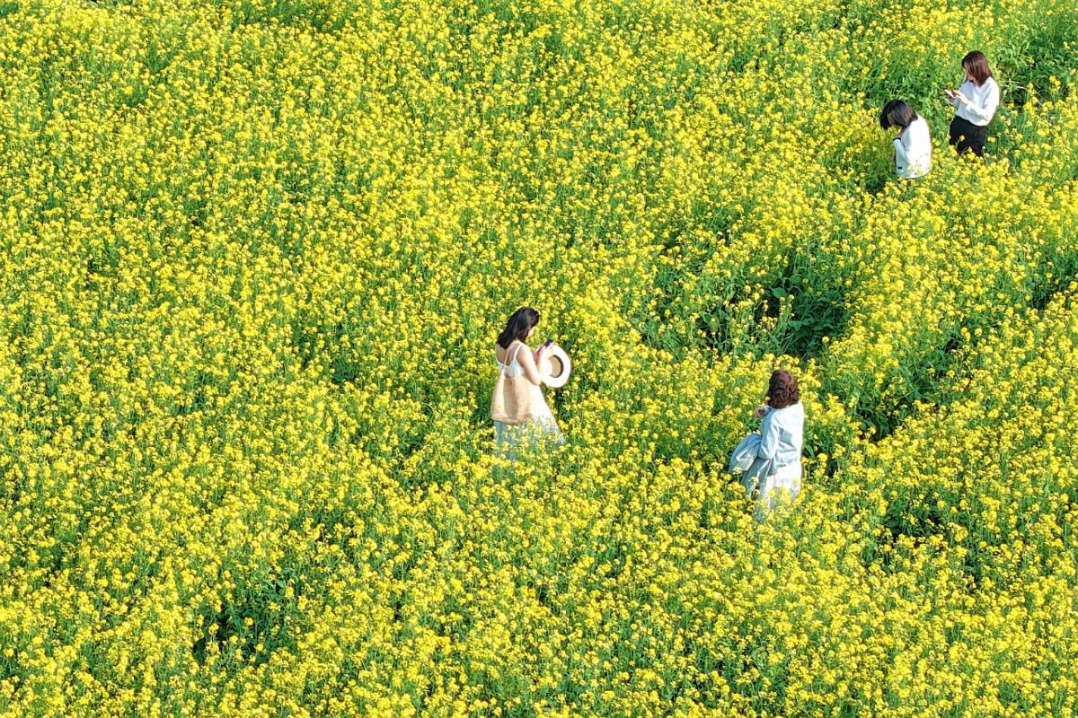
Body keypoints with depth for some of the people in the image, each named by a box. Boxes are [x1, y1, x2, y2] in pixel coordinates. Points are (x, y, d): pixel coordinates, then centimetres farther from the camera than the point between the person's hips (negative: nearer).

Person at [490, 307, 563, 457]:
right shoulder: (522, 350, -23)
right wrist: (540, 358, -6)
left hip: (505, 405, 7)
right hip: (526, 406, -7)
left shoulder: (499, 346, 0)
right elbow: (536, 380, -19)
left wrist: (532, 357, 14)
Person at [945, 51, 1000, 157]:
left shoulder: (991, 87, -16)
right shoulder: (968, 80, 2)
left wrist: (967, 102, -24)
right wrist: (952, 99, -8)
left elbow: (987, 115, -20)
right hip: (957, 125, 6)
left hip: (975, 131, -6)